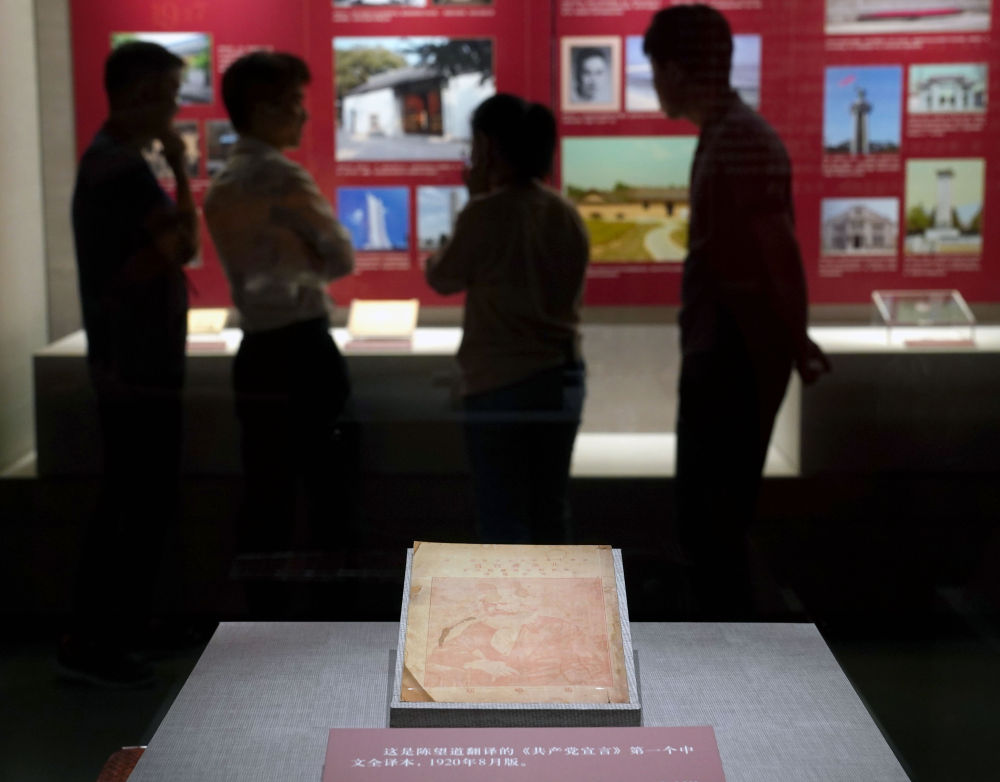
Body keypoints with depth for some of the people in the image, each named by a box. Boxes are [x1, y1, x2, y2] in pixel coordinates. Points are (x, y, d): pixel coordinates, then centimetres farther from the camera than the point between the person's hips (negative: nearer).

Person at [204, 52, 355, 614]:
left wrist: (298, 267, 7)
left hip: (256, 352, 7)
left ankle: (265, 620, 12)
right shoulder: (284, 177, -12)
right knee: (326, 490, 2)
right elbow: (342, 257, -8)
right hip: (304, 350, -7)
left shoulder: (222, 188, 12)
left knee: (266, 498, 8)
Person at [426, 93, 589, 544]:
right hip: (563, 377, 6)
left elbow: (443, 279, 0)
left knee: (502, 520, 1)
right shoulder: (566, 214, 4)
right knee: (549, 512, 15)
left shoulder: (485, 214, -13)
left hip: (501, 382, -6)